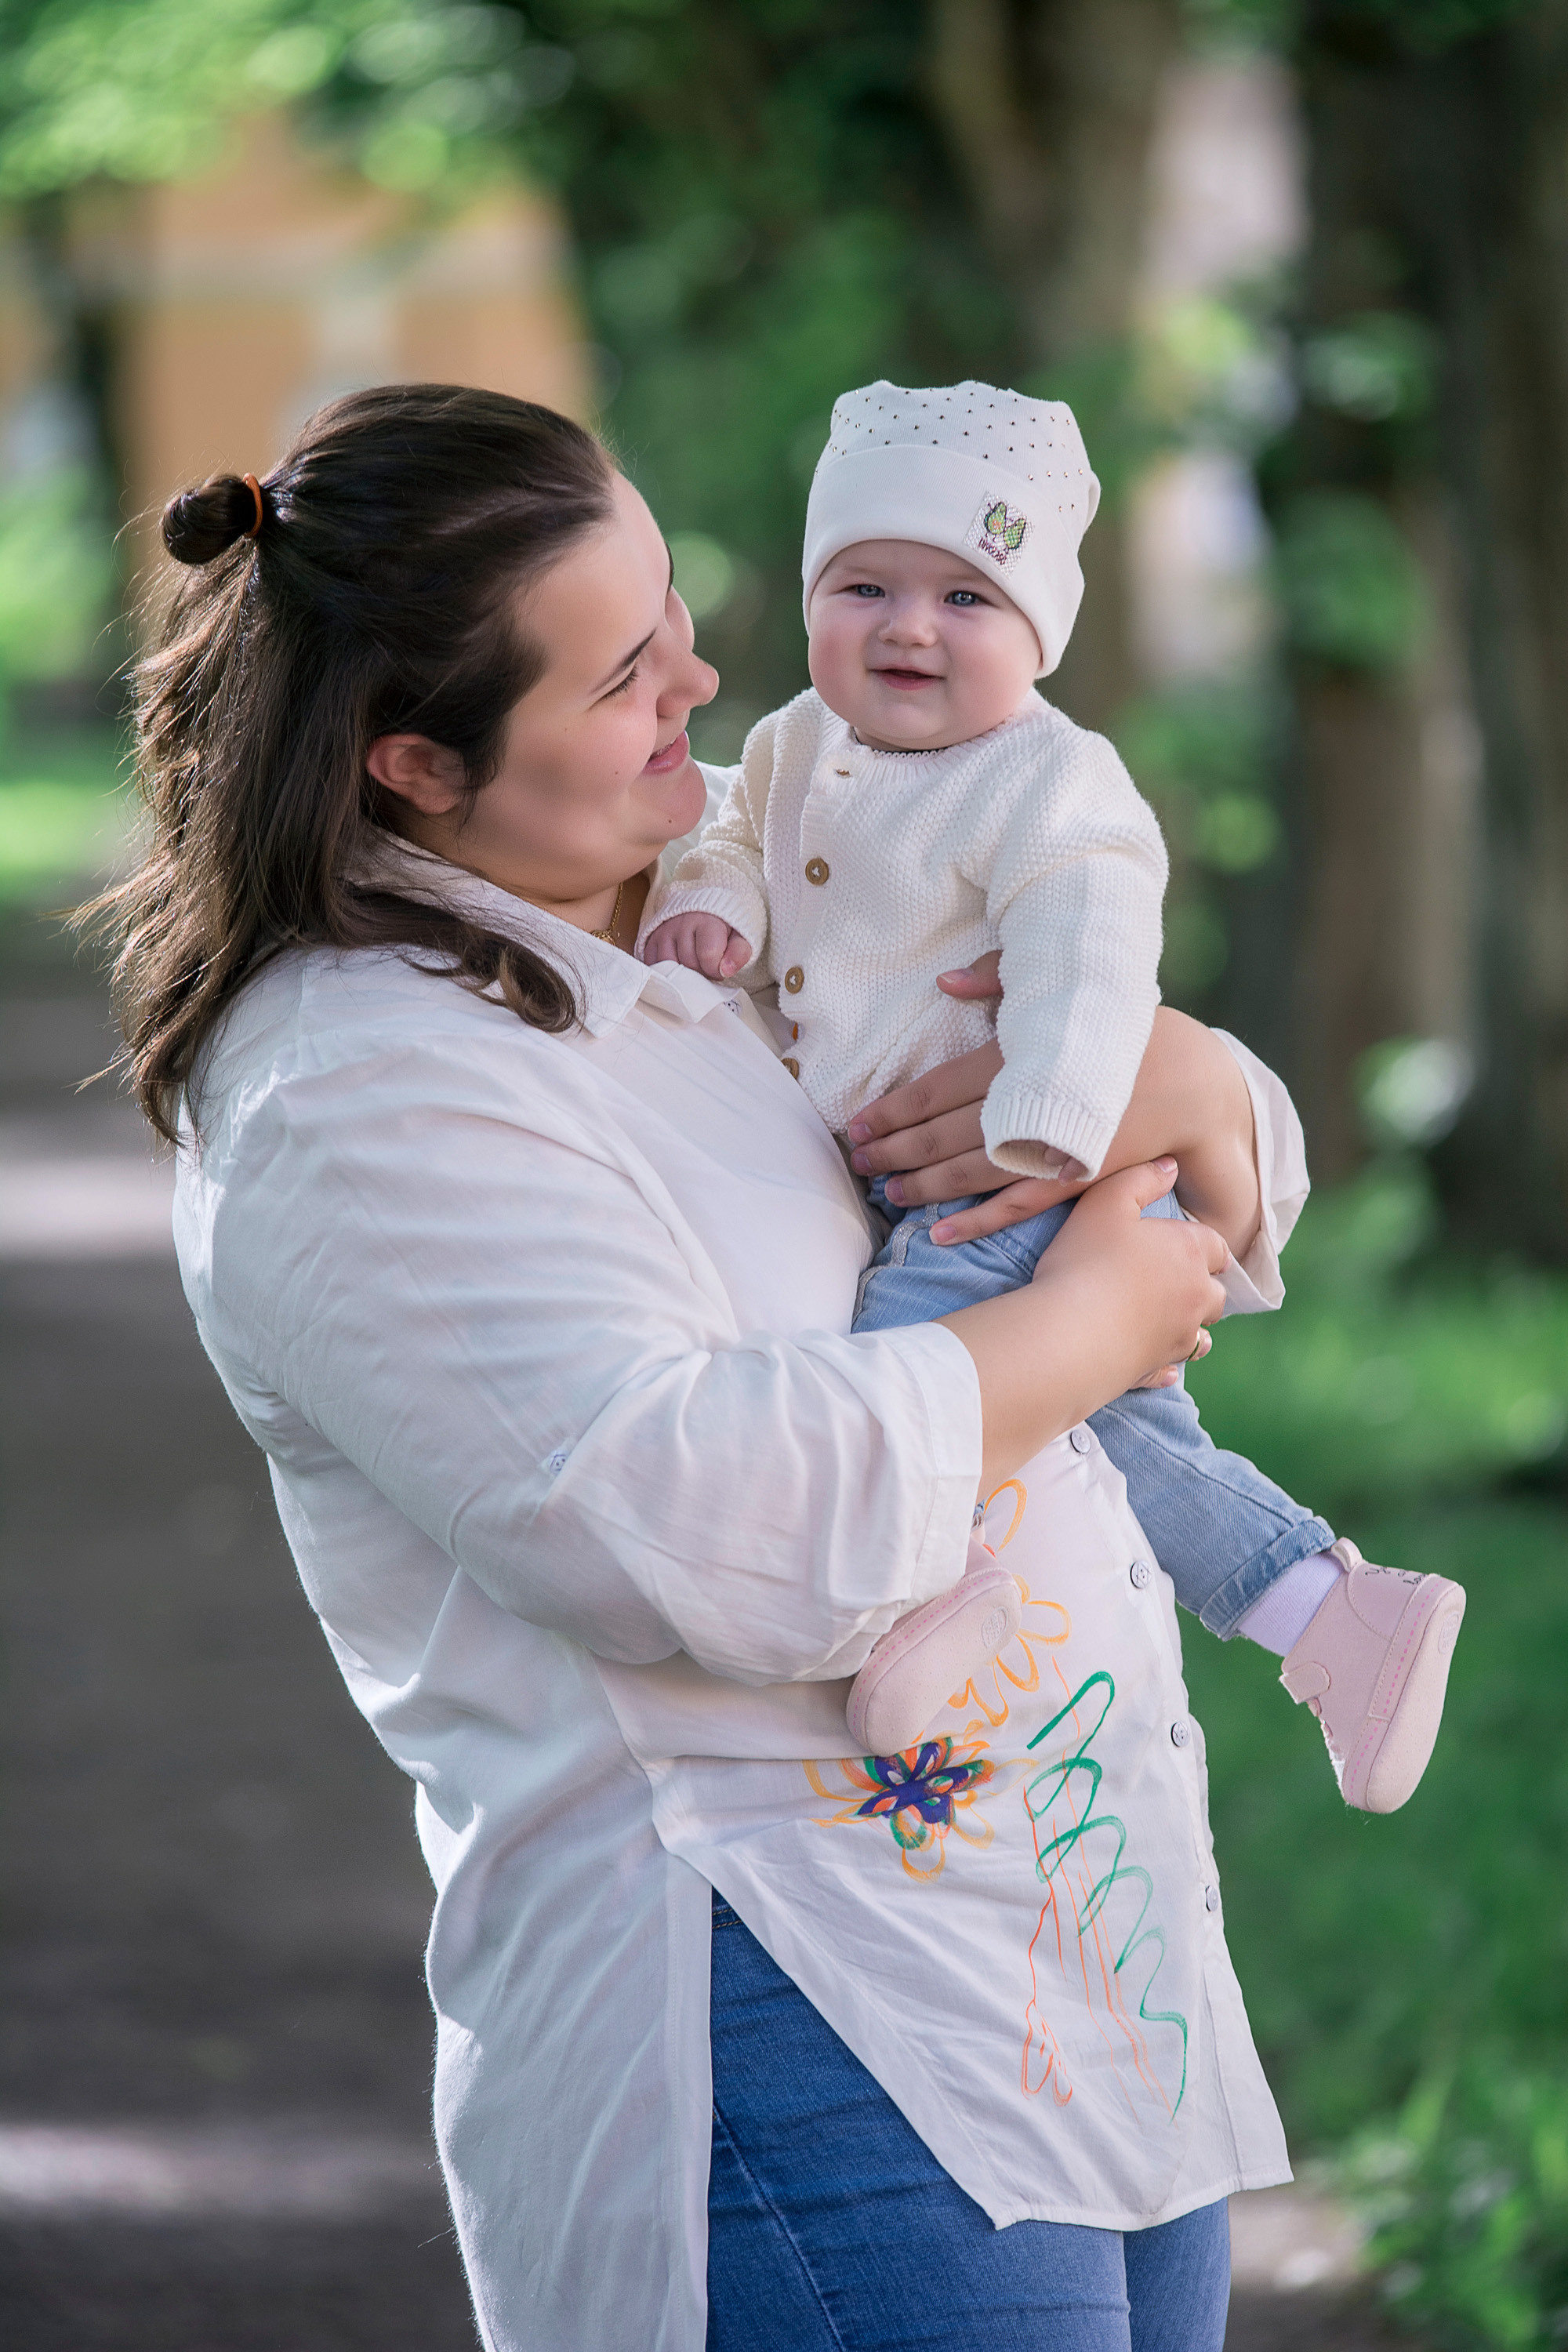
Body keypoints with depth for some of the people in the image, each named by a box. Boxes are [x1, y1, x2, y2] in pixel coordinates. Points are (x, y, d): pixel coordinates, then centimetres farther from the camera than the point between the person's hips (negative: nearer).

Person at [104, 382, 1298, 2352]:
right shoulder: (359, 1097, -13)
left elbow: (1242, 1158, 23)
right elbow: (709, 1531, -25)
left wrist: (1165, 1080, -2)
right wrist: (1088, 1324, -12)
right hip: (792, 2024, -9)